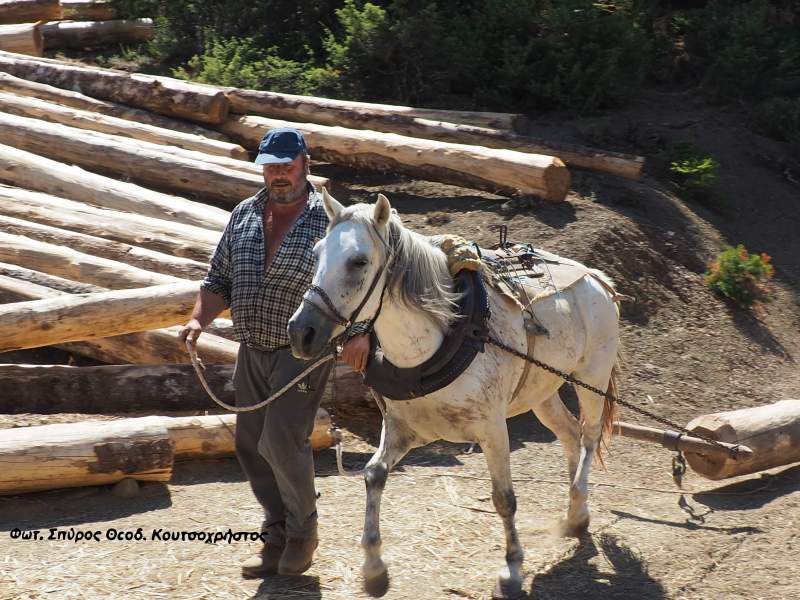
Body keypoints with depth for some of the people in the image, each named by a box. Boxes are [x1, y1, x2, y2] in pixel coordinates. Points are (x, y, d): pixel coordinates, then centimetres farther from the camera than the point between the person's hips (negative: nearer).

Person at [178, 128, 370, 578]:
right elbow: (219, 279, 13)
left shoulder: (330, 219, -9)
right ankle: (278, 537, 23)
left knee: (281, 440, -15)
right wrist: (201, 319, -4)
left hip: (303, 352, -6)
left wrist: (360, 332, -27)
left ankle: (303, 531, 8)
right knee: (252, 445, 9)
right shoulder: (244, 216, 7)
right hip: (252, 351, 6)